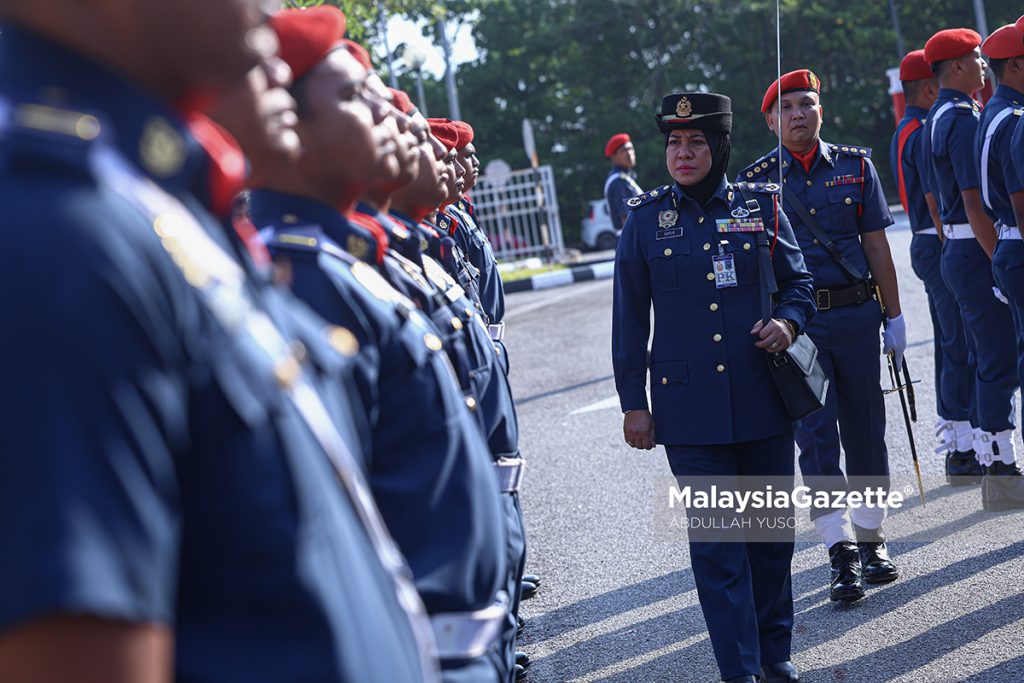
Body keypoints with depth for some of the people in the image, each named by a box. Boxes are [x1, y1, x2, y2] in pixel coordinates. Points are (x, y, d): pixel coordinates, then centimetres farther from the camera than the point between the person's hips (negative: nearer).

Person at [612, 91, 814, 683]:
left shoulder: (761, 205, 4)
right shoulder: (645, 218, 2)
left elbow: (799, 281, 12)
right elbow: (630, 319, 5)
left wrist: (789, 322, -10)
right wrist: (633, 403, 3)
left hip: (764, 401, 2)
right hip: (690, 407, -1)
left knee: (773, 531, 11)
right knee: (716, 542, -2)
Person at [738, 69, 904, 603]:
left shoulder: (856, 166, 7)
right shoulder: (756, 181, 2)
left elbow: (876, 246, 7)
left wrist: (895, 317, 5)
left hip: (857, 314, 2)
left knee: (865, 428, 7)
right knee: (815, 431, -8)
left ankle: (870, 539, 22)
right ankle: (841, 551, -5)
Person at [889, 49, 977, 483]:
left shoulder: (904, 132, 18)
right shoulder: (926, 133, -15)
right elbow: (937, 202, -20)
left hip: (925, 246, 11)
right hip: (941, 247, -11)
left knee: (951, 347, 14)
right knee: (964, 348, -8)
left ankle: (956, 446, 20)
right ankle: (964, 454, -6)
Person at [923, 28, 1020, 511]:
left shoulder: (935, 119, 15)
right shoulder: (965, 118, -16)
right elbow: (975, 203, -21)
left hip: (955, 251, 10)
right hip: (978, 252, -10)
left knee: (985, 360, 15)